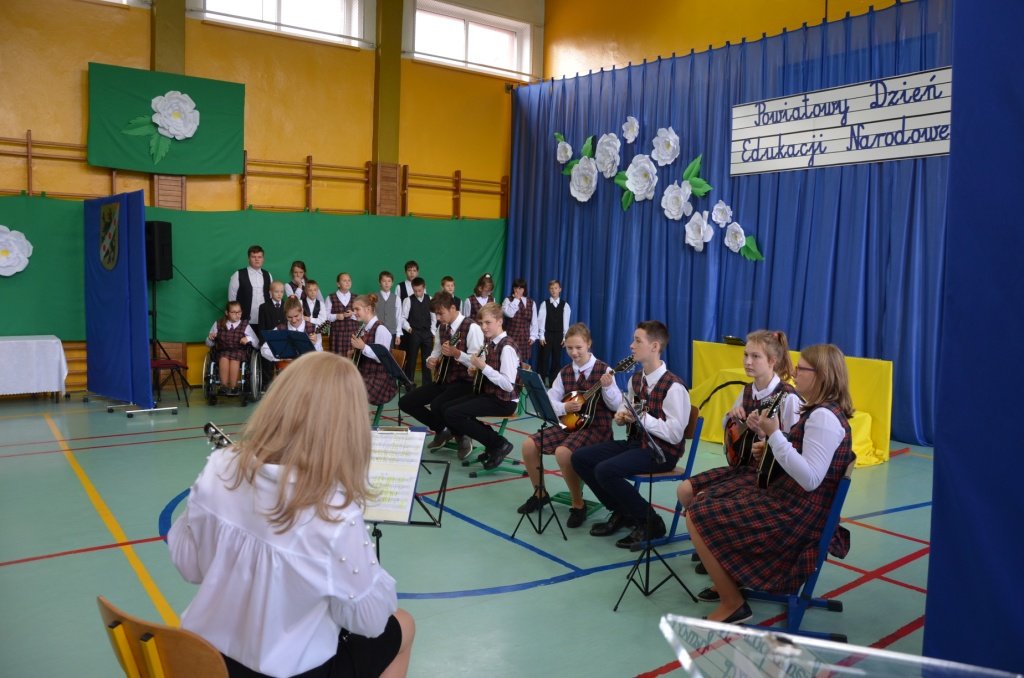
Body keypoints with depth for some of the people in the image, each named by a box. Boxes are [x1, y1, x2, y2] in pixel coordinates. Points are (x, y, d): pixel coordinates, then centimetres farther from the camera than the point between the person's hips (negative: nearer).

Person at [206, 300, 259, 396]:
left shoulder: (245, 325, 7)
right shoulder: (218, 324, 11)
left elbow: (257, 344, 4)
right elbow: (209, 344, 16)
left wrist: (248, 339, -16)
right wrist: (210, 338, -6)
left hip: (239, 351, -1)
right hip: (222, 352, 1)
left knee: (234, 360, -35)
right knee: (224, 359, -34)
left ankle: (233, 387, -20)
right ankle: (224, 387, -24)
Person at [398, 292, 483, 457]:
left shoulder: (471, 328, -15)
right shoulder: (442, 327, 9)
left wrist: (456, 353, -33)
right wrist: (431, 361, -2)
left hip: (465, 382, -8)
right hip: (444, 379, 8)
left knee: (437, 405, -35)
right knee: (405, 402, -2)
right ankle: (441, 429, 14)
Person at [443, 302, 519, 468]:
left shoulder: (507, 347, -18)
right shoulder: (488, 343, 8)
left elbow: (508, 385, -25)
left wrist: (483, 366, -24)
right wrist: (476, 367, 0)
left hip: (504, 400, -9)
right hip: (487, 393, 9)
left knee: (452, 415, -18)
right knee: (446, 408, 4)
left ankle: (499, 444, -9)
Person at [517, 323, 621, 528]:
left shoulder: (603, 370, -8)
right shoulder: (565, 372, 7)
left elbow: (616, 406, -10)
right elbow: (550, 400, 4)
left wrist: (607, 388, -28)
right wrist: (565, 407, -16)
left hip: (596, 428, -6)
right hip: (569, 424, 6)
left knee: (563, 452, -33)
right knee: (529, 444, -10)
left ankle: (578, 505, -12)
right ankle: (540, 493, 11)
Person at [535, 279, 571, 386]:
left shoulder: (565, 305, 3)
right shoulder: (544, 304, 0)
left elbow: (566, 322, 1)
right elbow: (541, 320, -4)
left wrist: (565, 337, -3)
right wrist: (541, 336, -9)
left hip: (559, 335, 2)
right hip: (547, 334, -1)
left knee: (557, 359, 6)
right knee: (543, 358, 2)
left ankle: (553, 383, 14)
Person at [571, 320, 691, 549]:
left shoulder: (673, 386, -19)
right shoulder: (636, 379, 7)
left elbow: (675, 434, -21)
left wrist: (642, 418, -25)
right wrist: (621, 415, 0)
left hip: (662, 451, -9)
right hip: (635, 441, 9)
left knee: (605, 470, -28)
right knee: (580, 458, -1)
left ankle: (649, 522, -6)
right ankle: (621, 512, 14)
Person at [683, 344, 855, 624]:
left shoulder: (823, 416, -22)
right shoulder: (819, 411, 9)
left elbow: (810, 479, -30)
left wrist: (774, 434, -28)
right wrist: (770, 450, 4)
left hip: (797, 515, -11)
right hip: (786, 498, 11)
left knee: (697, 517, -14)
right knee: (701, 497, 15)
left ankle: (732, 604, -3)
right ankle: (729, 579, 24)